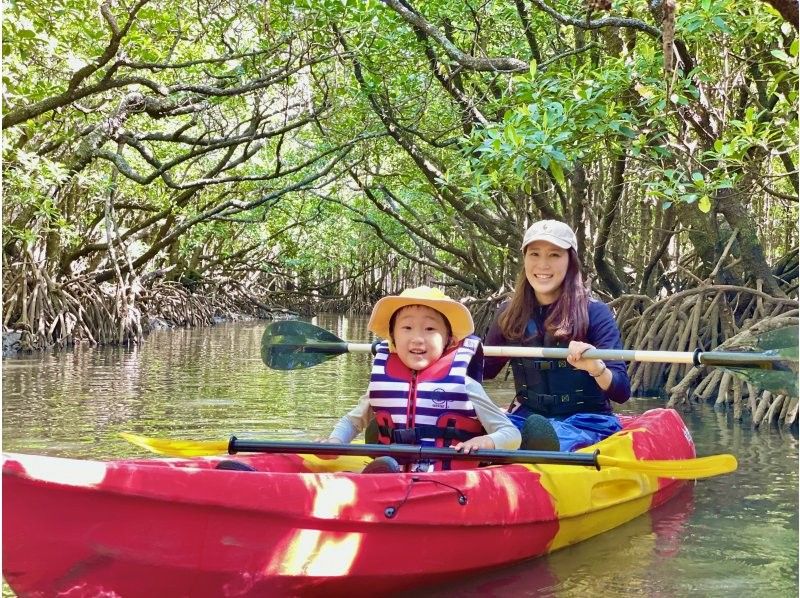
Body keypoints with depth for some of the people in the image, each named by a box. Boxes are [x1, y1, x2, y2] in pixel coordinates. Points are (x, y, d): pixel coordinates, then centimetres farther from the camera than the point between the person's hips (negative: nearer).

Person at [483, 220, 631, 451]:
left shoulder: (595, 313, -5)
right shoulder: (510, 314, 7)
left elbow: (622, 392, -13)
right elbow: (485, 369, 20)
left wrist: (596, 368, -34)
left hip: (585, 421, -5)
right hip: (527, 417, 5)